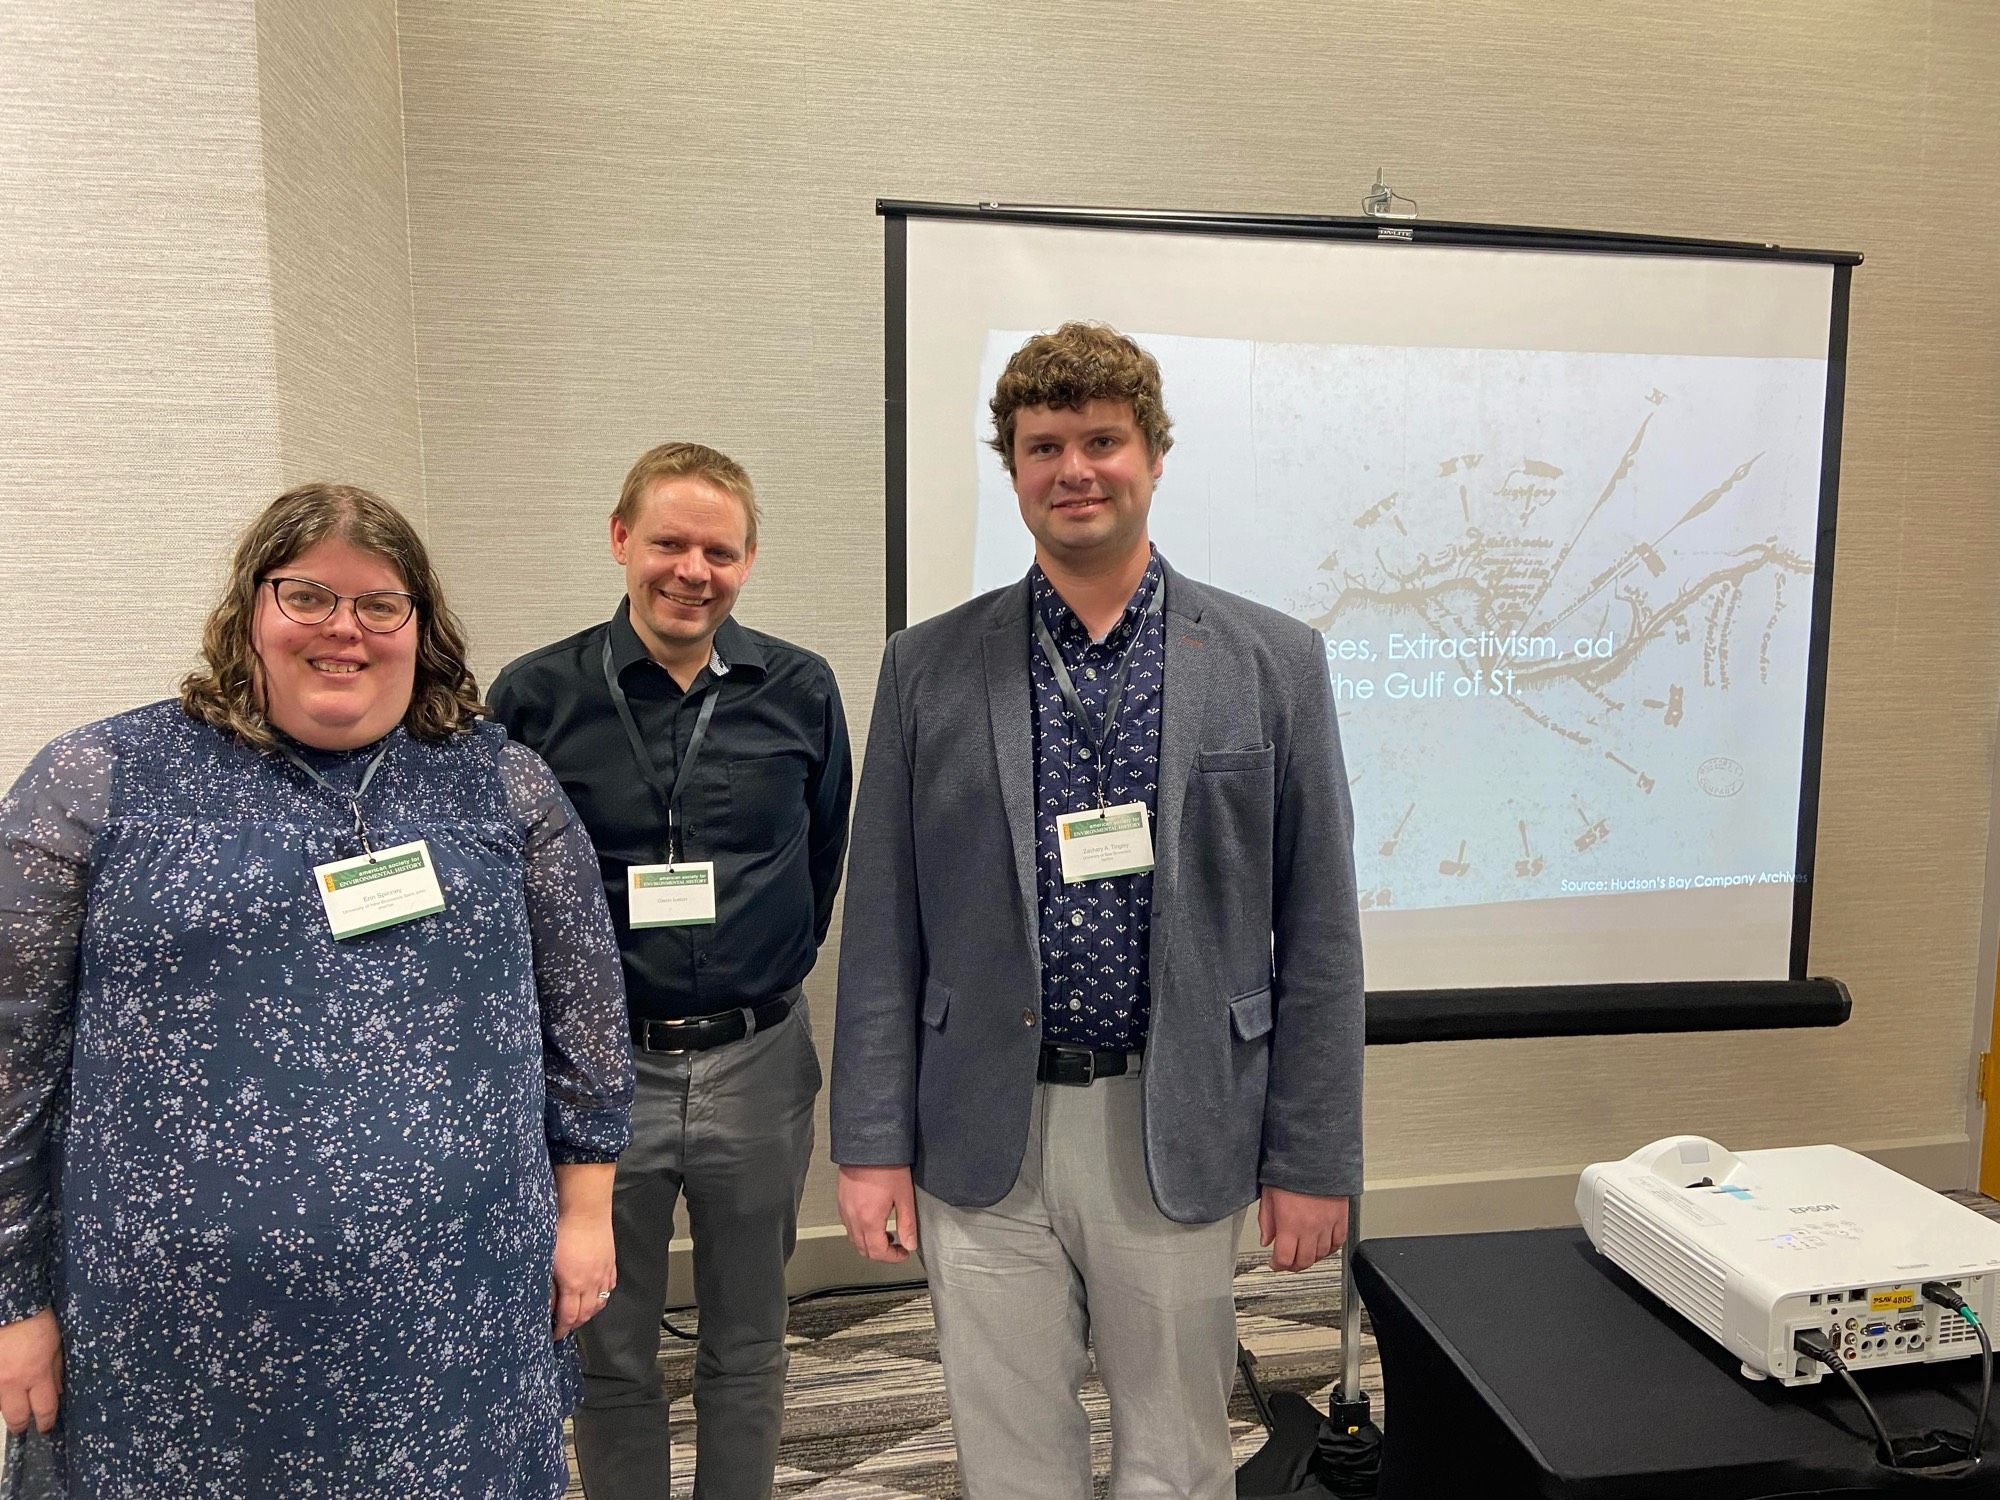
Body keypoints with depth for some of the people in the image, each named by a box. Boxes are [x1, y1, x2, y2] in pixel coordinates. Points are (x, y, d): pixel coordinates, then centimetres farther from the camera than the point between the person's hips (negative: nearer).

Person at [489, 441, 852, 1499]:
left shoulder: (800, 691, -1)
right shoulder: (537, 695, -6)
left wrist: (767, 975, 9)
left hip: (757, 1063, 1)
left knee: (746, 1347, 18)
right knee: (609, 1357, 16)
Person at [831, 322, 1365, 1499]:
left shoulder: (1273, 662, -2)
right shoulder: (929, 667, 1)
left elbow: (1318, 929, 0)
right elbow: (883, 927, 2)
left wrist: (1315, 1157, -1)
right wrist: (872, 1140, -1)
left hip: (1179, 1137, 0)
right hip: (983, 1137, 1)